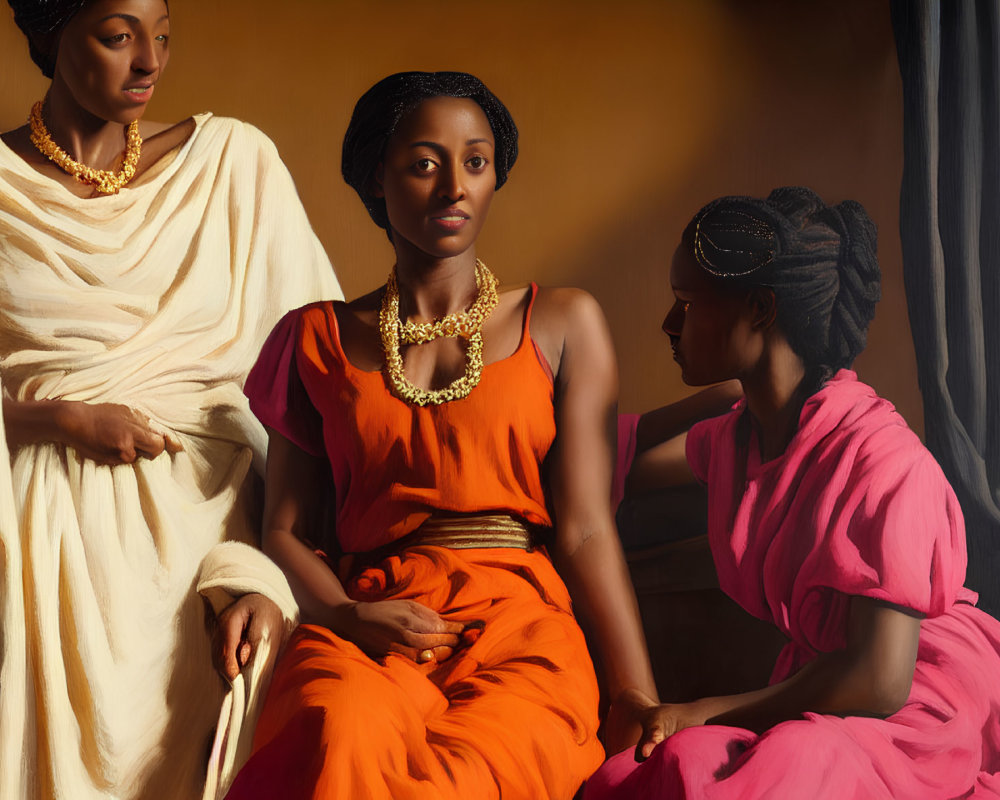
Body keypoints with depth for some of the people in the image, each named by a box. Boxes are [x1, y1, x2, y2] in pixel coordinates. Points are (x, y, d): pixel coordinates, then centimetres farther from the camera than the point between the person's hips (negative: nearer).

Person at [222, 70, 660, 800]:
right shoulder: (320, 338, 18)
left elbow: (585, 527, 4)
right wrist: (350, 616, -8)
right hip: (364, 629, 1)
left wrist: (641, 703, -8)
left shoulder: (563, 322, 13)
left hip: (521, 628, 0)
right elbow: (286, 529, 14)